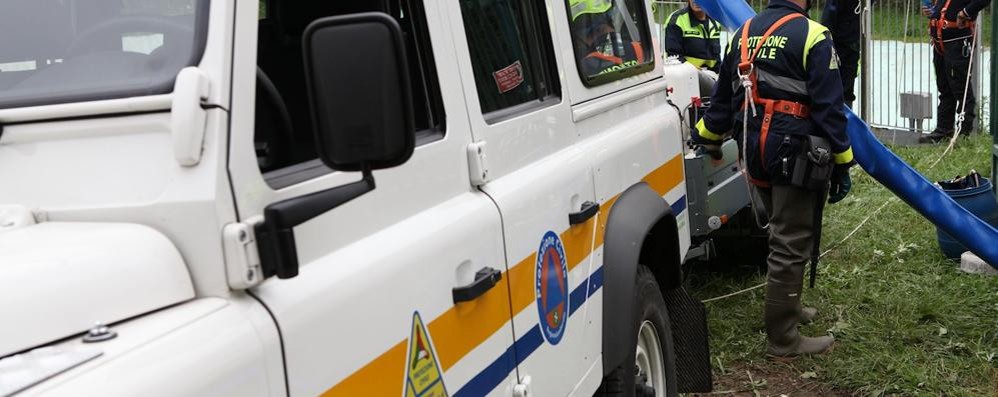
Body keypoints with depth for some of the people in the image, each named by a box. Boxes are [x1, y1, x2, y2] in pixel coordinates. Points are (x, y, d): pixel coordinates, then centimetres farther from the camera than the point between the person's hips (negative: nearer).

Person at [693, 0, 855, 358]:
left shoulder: (745, 33, 11)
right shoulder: (812, 36, -12)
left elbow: (723, 96, 20)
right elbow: (829, 108, -15)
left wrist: (708, 138, 31)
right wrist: (842, 164, -10)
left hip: (754, 151, 8)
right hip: (794, 155, -8)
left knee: (783, 233, 24)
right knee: (791, 245, -2)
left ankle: (787, 307, 39)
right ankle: (782, 339, 4)